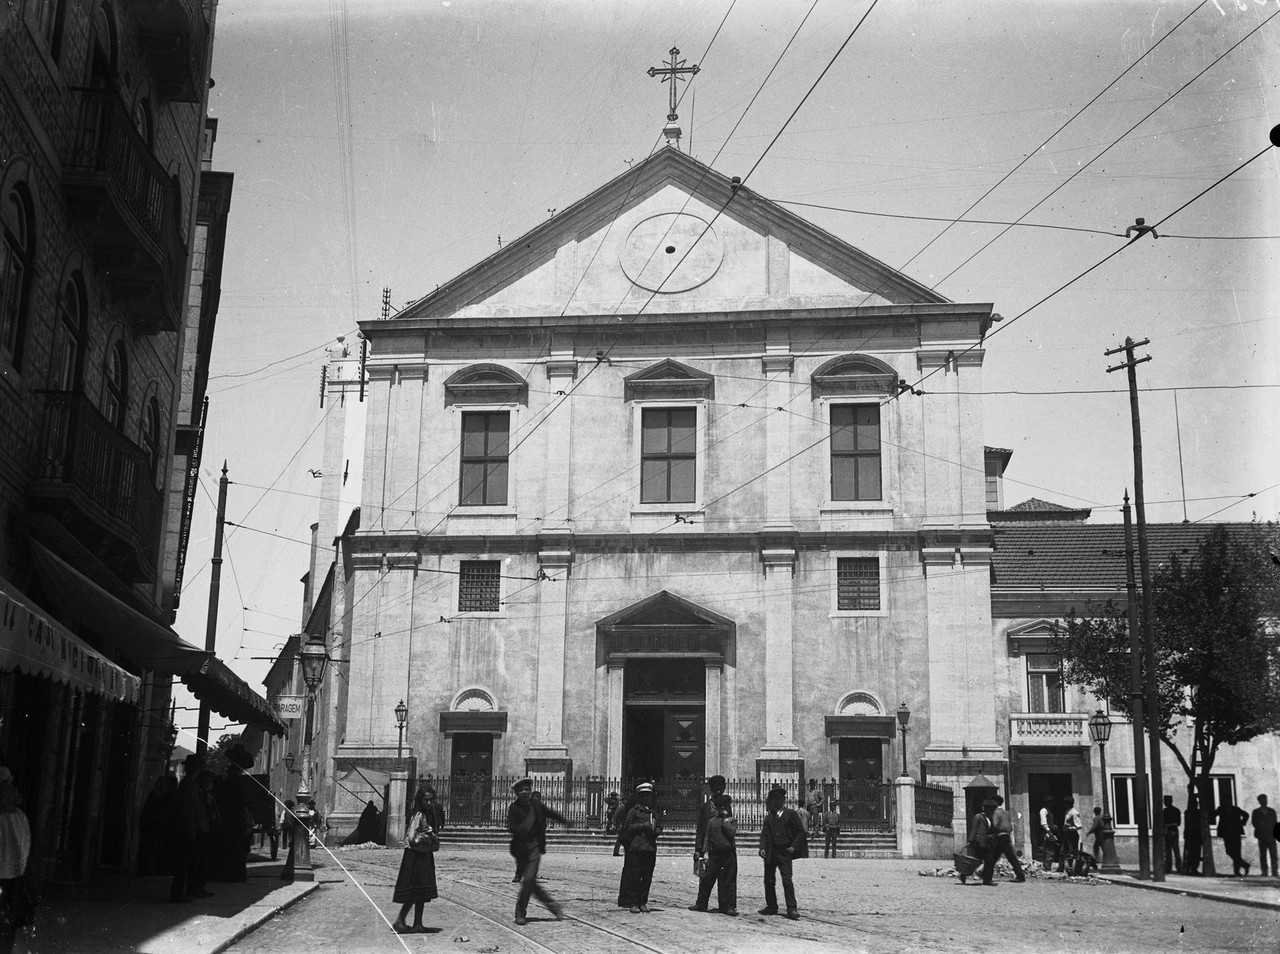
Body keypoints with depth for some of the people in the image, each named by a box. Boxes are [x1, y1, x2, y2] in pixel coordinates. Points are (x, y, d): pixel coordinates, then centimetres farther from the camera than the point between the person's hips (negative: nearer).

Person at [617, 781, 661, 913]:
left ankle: (643, 902, 10)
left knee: (647, 877, 4)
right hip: (636, 848, -5)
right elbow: (627, 826, -3)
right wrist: (642, 826, -12)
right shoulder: (633, 811, 4)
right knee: (635, 876, -6)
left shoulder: (653, 812, 19)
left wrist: (655, 831, -1)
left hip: (651, 848, 5)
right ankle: (633, 903, -1)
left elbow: (660, 827, 21)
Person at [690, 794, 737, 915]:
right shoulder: (712, 821, 8)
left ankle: (729, 907, 8)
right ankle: (701, 904, 13)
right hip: (715, 854, 1)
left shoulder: (732, 822, 4)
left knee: (729, 881, 1)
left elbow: (731, 833, -14)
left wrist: (725, 821, -13)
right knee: (706, 879, 3)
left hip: (729, 854, -1)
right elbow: (707, 837, 8)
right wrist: (705, 851, -1)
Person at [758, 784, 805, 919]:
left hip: (784, 853, -5)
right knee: (769, 880, 9)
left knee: (787, 881, -12)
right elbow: (764, 833, 9)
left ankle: (792, 909, -11)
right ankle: (771, 906, 21)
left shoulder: (790, 814, 0)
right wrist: (762, 848, -5)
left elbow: (800, 832, 1)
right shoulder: (769, 816, 13)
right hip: (770, 853, 5)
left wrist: (794, 846, -9)